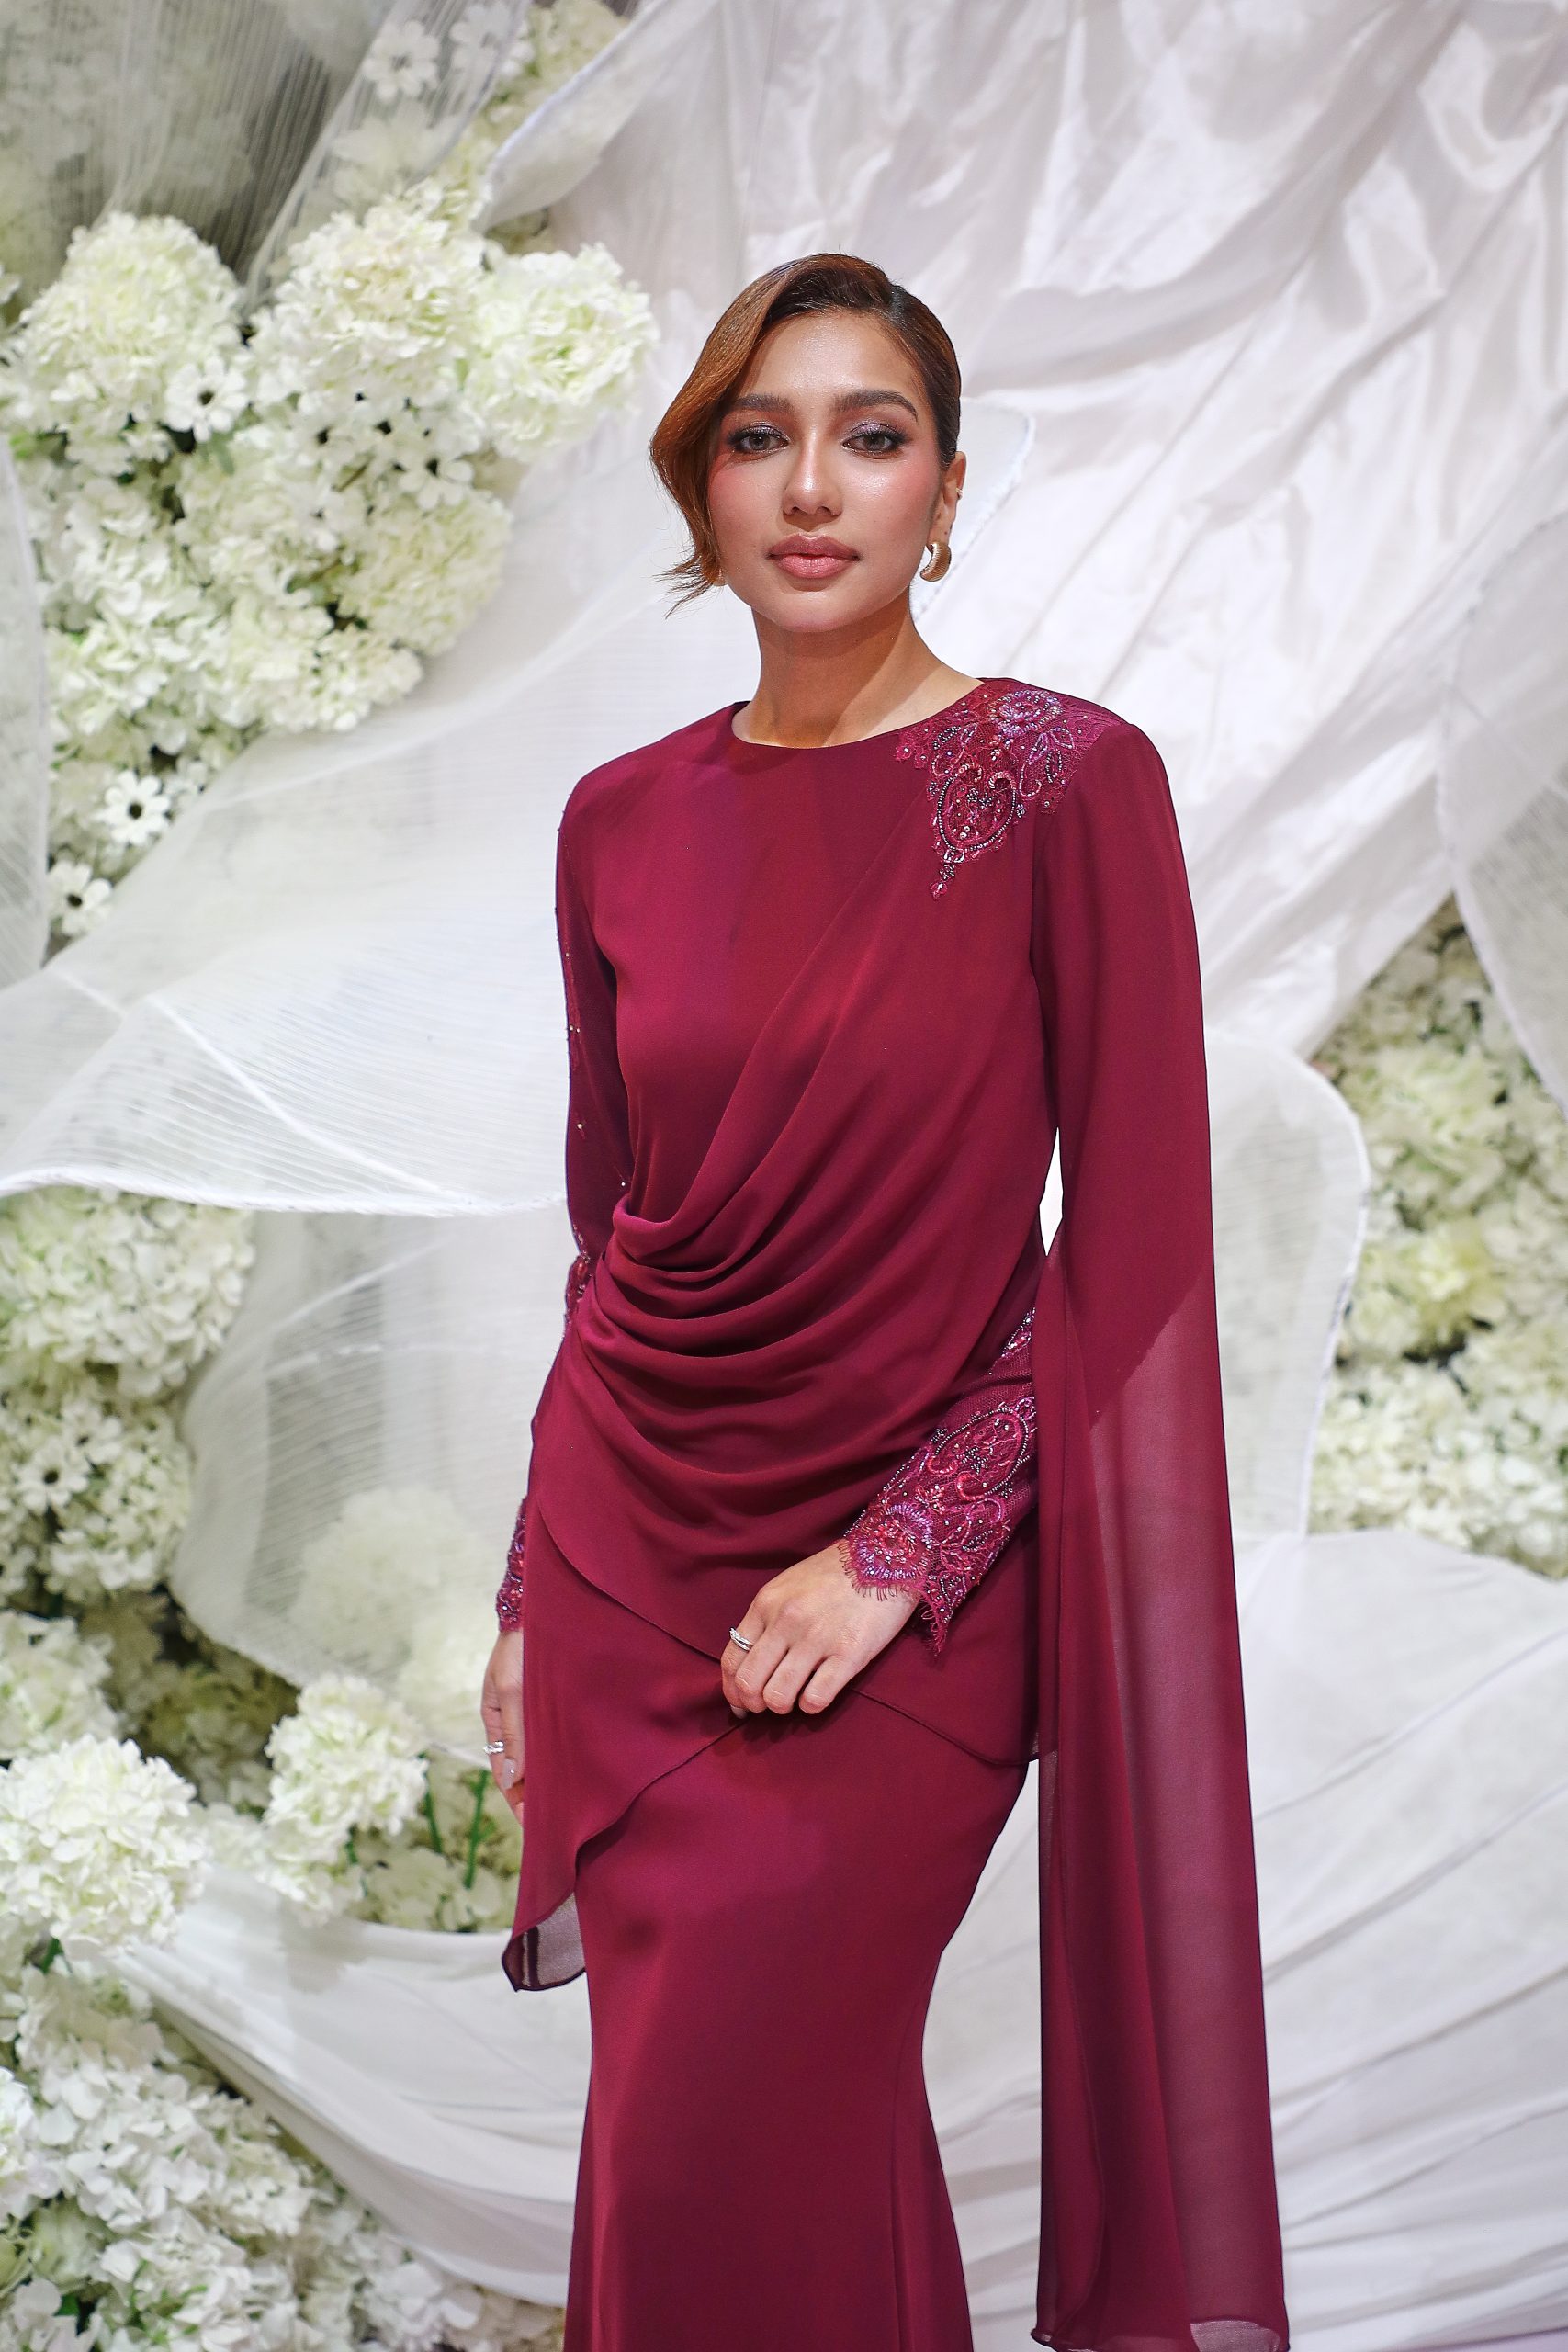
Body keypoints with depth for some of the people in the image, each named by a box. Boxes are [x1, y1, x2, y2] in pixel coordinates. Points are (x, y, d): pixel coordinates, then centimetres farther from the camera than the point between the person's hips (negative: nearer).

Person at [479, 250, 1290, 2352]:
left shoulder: (1067, 782, -9)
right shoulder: (625, 822, 5)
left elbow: (1134, 1253, -10)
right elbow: (612, 1232, 12)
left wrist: (897, 1556, -15)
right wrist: (531, 1594, 13)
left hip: (914, 1594, -4)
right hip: (629, 1542, 4)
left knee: (725, 2184, -6)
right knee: (673, 2142, 11)